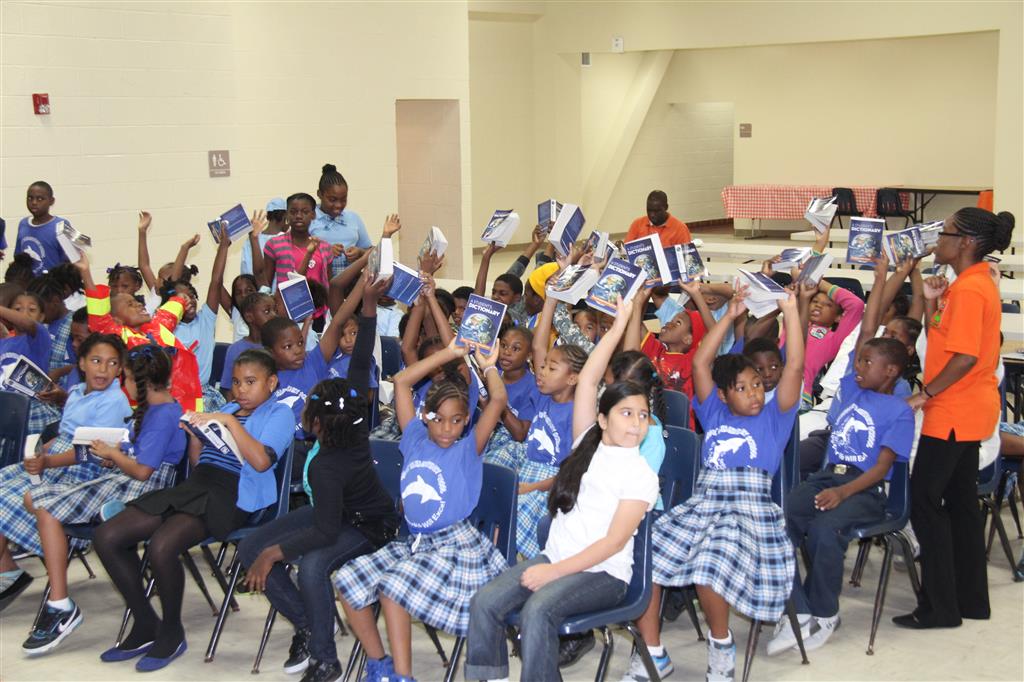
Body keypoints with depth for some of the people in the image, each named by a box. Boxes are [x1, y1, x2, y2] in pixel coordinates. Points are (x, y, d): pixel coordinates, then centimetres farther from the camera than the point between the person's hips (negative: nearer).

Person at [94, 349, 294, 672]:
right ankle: (146, 626, 5)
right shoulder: (226, 409, 26)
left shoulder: (278, 413, 5)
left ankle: (172, 632, -8)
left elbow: (261, 461, -14)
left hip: (232, 497, -8)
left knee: (161, 547, -32)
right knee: (107, 537, -7)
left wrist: (229, 421, -14)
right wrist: (195, 431, 6)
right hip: (195, 485, 8)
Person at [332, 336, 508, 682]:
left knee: (394, 584, -27)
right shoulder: (415, 439, 9)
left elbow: (498, 400, -15)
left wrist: (488, 366, -6)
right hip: (413, 542, 6)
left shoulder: (468, 450, -1)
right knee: (348, 578, -9)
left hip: (455, 546, -5)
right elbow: (401, 381, 7)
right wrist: (451, 354, 6)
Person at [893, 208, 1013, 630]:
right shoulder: (974, 283, 13)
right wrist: (932, 301, 4)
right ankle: (971, 599, 24)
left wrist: (924, 395, -18)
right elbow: (940, 341, 15)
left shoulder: (969, 288, -19)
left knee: (924, 501, -4)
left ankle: (939, 606, 1)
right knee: (961, 501, 15)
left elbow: (965, 357, -24)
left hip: (955, 413, -10)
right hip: (966, 411, 10)